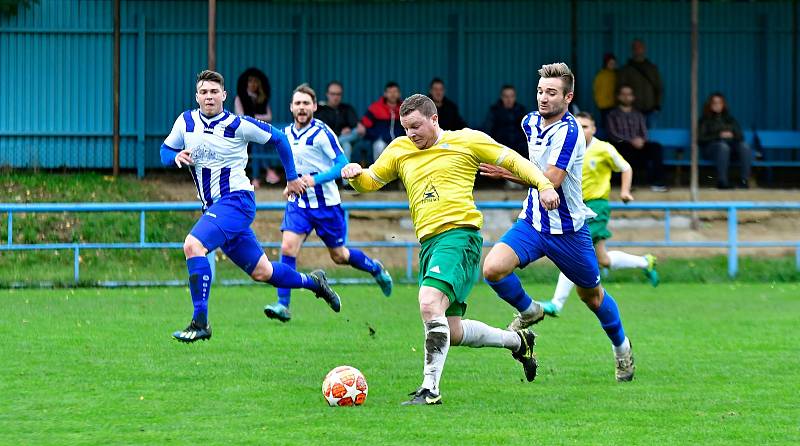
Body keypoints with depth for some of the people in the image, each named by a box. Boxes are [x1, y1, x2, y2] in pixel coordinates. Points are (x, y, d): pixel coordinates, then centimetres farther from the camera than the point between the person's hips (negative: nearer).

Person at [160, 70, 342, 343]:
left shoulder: (238, 126, -9)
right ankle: (313, 282, 37)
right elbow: (165, 151, 14)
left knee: (193, 245, -28)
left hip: (237, 200, -6)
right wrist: (176, 156, -10)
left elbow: (277, 138, 4)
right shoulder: (186, 121, 4)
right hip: (213, 207, 6)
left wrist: (292, 177, 12)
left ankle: (200, 322, -25)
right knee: (261, 272, 12)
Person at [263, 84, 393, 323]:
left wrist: (316, 179, -28)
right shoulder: (286, 133, 4)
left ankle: (376, 269, 39)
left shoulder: (322, 133, -15)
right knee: (288, 247, -15)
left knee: (339, 256, 9)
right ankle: (283, 305, -15)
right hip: (298, 203, 4)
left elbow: (342, 164, -18)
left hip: (325, 203, -4)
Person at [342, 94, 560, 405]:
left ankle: (430, 388, -26)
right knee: (452, 333, 9)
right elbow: (370, 182, 21)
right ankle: (517, 341, 34)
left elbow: (514, 161, 10)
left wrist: (544, 185, -4)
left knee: (430, 304, -28)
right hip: (428, 241, 7)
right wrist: (355, 175, -3)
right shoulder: (399, 150, 18)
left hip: (459, 233, -7)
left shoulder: (467, 140, 5)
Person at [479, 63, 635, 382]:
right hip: (531, 223, 5)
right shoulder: (531, 122, 2)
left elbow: (551, 181, -29)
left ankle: (621, 347, 39)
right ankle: (528, 312, 10)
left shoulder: (569, 132, -21)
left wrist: (507, 173, -30)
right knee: (493, 268, -19)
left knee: (592, 296, 12)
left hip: (567, 230, -5)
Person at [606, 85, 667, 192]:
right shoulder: (613, 115, 14)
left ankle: (657, 182, -32)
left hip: (637, 144, 3)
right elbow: (613, 135, 0)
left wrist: (641, 140, -9)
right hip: (621, 146, -3)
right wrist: (631, 141, -15)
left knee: (656, 147, -26)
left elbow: (644, 132, 17)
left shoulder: (638, 115, 27)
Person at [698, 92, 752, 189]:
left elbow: (740, 136, 17)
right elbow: (700, 139, 0)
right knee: (723, 146, -40)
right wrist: (719, 136, -10)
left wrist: (732, 135, -6)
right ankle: (722, 181, -44)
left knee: (744, 146, -31)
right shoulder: (705, 120, 14)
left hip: (732, 144, 3)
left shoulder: (730, 119, 26)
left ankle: (743, 180, -37)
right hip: (712, 147, -3)